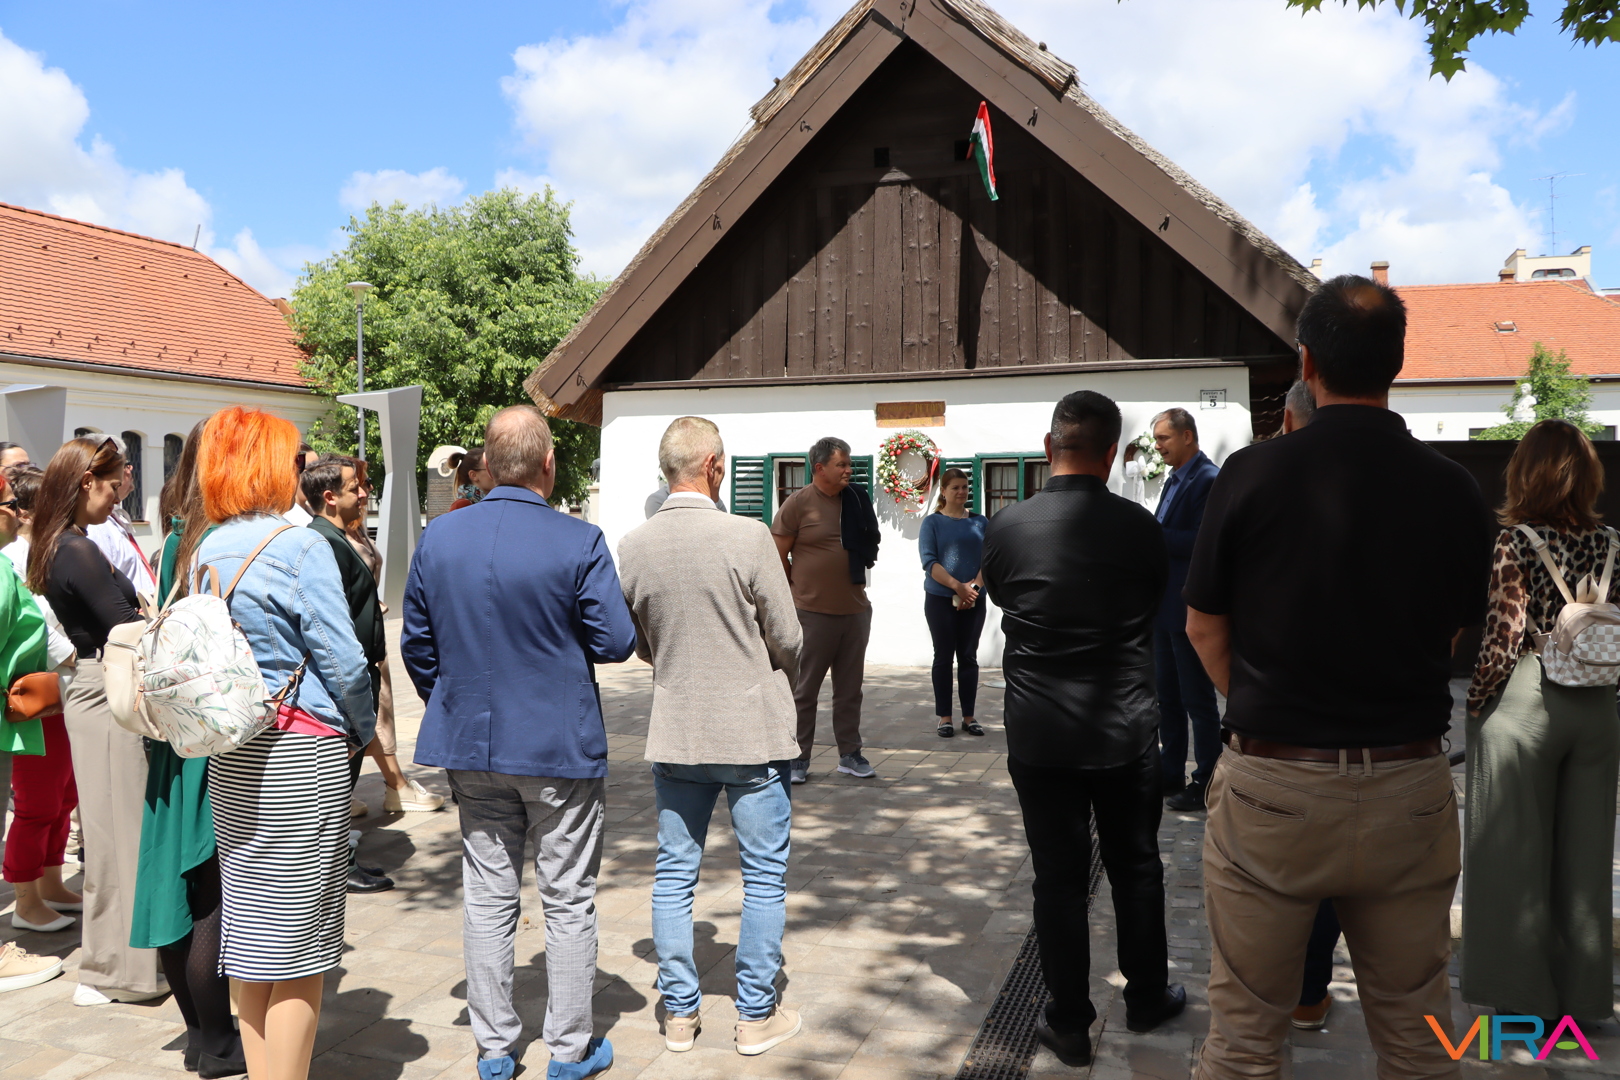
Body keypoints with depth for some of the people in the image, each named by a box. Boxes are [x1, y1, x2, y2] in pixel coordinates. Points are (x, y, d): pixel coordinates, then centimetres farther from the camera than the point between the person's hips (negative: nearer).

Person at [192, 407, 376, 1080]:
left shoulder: (204, 553, 7)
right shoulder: (300, 546, -14)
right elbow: (341, 658, -15)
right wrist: (362, 731, 0)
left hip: (229, 756, 7)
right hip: (302, 753, -7)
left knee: (248, 922, 16)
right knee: (298, 939, 2)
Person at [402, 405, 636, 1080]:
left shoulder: (438, 537, -1)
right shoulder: (579, 543, -16)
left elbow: (416, 643, 5)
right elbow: (616, 642, -13)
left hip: (471, 746, 4)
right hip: (561, 747, -4)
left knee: (487, 896, 14)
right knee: (568, 902, 9)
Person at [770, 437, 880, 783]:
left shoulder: (857, 499, 5)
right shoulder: (799, 502, -10)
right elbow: (777, 554, -6)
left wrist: (854, 580, 12)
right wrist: (798, 589, 0)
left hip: (856, 609, 5)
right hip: (813, 612, -5)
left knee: (850, 689, 13)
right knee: (804, 689, 5)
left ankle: (850, 754, 24)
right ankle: (798, 758, 15)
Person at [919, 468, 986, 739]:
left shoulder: (979, 522, 9)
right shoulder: (933, 522, 0)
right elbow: (929, 562, -10)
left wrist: (974, 585, -15)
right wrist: (958, 586, -19)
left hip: (973, 601, 3)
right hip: (940, 599, -2)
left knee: (968, 657, 7)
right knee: (943, 657, 3)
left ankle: (969, 716, 14)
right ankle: (943, 717, 10)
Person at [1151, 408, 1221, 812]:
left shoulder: (1208, 480, -15)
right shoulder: (1174, 480, 16)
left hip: (1189, 610, -10)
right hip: (1165, 608, 10)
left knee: (1198, 701, 0)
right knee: (1167, 697, 16)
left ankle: (1205, 784, 10)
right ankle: (1170, 775, 27)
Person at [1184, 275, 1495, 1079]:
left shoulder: (1252, 473, -10)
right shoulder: (1453, 490, -3)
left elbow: (1205, 629, -1)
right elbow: (1452, 636, 6)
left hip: (1272, 785, -2)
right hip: (1411, 789, 3)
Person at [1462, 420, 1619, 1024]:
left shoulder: (1514, 541, -11)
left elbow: (1505, 635, -15)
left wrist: (1475, 703, -4)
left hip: (1523, 703, -4)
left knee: (1517, 853, 7)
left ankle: (1525, 999, 16)